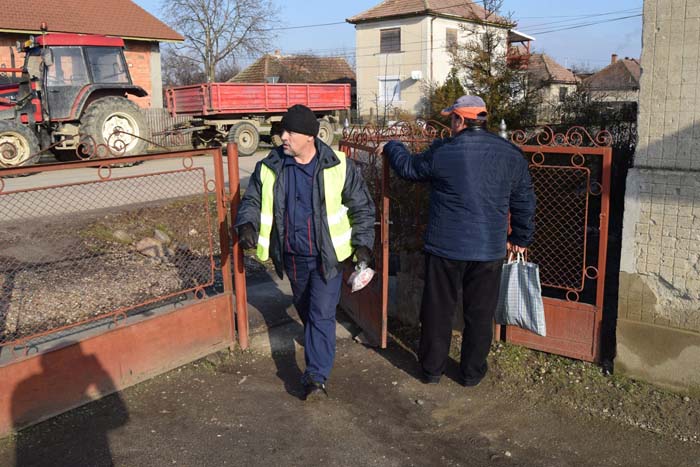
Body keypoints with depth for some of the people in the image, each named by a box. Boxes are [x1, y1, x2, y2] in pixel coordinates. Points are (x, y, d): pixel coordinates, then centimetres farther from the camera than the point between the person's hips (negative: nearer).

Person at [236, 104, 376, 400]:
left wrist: (363, 242, -9)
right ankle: (319, 349, 50)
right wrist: (247, 223, -16)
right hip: (292, 256, 4)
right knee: (304, 308, 23)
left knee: (321, 314, -7)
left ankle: (315, 377, -1)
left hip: (327, 255, -4)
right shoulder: (269, 168, -4)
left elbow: (362, 206, -2)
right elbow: (252, 200, 6)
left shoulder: (338, 166, -10)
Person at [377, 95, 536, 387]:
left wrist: (391, 147, 28)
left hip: (445, 248, -2)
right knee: (480, 314, 14)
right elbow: (524, 202, 8)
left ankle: (431, 369, 27)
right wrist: (520, 238, 21)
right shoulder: (511, 154, 0)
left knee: (438, 310, 13)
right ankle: (472, 372, 27)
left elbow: (408, 168, 8)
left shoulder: (442, 151, -9)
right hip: (489, 251, 2)